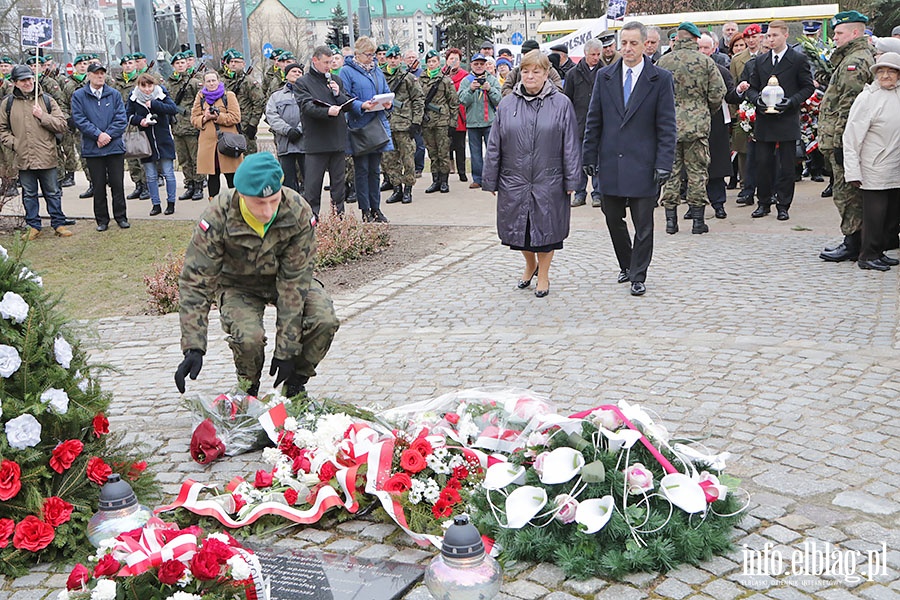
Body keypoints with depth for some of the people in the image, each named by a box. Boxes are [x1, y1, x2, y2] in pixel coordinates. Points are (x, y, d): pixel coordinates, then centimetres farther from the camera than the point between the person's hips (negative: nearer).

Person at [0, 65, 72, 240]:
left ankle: (59, 224, 16)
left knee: (53, 193, 6)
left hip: (46, 157, -1)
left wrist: (42, 116, -12)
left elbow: (62, 125, 0)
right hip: (23, 158, 1)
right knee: (29, 194, 10)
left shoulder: (46, 100, 3)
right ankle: (33, 226, 20)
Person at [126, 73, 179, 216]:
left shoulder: (161, 95, -6)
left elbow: (174, 109, -19)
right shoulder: (134, 98, -2)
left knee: (168, 174, 2)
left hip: (164, 141, -2)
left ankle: (171, 203, 14)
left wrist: (153, 104, -23)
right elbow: (128, 115, 7)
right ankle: (156, 204, 15)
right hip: (146, 142, 2)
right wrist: (139, 120, -13)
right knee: (151, 176, 6)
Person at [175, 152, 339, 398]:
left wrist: (286, 350, -24)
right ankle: (248, 388, 3)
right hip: (238, 285, -1)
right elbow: (195, 282, -26)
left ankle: (295, 383, 2)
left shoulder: (299, 213, -28)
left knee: (324, 320, -26)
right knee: (248, 336, -31)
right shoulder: (217, 218, -30)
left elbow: (294, 283, -24)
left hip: (284, 277, 2)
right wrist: (193, 348, -35)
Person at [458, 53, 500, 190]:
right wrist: (471, 89, -17)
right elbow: (463, 101, -2)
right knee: (475, 152, 6)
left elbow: (499, 100, -1)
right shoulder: (465, 81, 8)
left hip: (490, 122, -1)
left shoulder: (493, 80, 7)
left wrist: (490, 89, -17)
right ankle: (477, 179, 13)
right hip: (472, 122, 1)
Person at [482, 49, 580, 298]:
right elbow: (494, 146, 7)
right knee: (519, 227, 11)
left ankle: (543, 275, 24)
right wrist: (490, 180, 5)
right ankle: (530, 265, 38)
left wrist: (571, 180, -4)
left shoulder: (561, 103, -1)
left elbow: (570, 146, -1)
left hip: (548, 182, -2)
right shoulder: (507, 104, 5)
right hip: (514, 181, 2)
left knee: (545, 227, 6)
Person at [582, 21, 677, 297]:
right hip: (610, 163, 3)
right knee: (613, 218, 11)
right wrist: (589, 157, 5)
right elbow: (593, 121, 10)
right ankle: (626, 265, 32)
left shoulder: (661, 79, -2)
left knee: (643, 225, 4)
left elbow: (666, 126, -4)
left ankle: (638, 276, 18)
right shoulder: (604, 77, 7)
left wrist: (663, 164, -10)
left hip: (642, 165, -3)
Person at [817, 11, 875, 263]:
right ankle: (853, 241, 21)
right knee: (847, 192, 14)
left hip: (844, 140, -11)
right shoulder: (851, 58, 19)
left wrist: (839, 141, -21)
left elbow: (849, 105, -20)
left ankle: (853, 244, -1)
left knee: (846, 192, -6)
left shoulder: (855, 62, -14)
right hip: (841, 139, 11)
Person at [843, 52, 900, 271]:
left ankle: (879, 252, 23)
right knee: (875, 214, -3)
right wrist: (852, 171, -17)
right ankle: (868, 256, 9)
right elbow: (851, 137, -13)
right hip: (875, 172, -6)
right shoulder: (867, 98, -10)